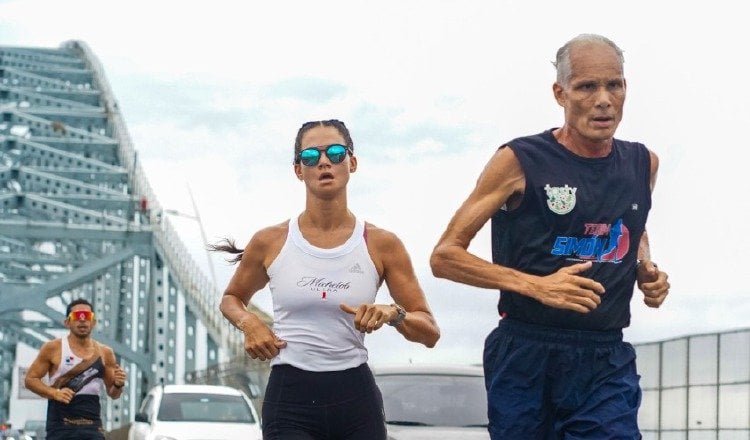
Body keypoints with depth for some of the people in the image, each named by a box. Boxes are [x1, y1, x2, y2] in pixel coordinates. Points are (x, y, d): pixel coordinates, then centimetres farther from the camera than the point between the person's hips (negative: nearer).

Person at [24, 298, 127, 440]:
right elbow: (30, 379, 3)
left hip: (92, 427, 3)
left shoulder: (105, 353, 10)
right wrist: (55, 393, -13)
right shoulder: (53, 348, 1)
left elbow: (112, 394, 17)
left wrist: (118, 385, -6)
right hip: (60, 426, -2)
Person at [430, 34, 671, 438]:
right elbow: (444, 256, -7)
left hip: (607, 361, 3)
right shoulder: (519, 161, -7)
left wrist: (647, 270, 7)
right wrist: (536, 286, -18)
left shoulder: (643, 164, 8)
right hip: (525, 355, -3)